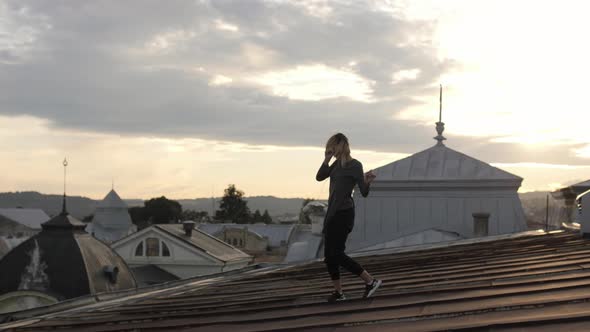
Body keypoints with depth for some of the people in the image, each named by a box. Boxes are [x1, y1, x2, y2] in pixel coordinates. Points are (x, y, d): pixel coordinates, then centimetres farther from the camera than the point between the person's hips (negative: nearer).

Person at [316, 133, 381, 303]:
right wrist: (327, 159, -3)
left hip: (343, 213, -8)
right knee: (329, 255, 7)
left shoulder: (355, 165, -11)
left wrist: (367, 182, -33)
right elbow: (319, 177, 8)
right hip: (332, 212, 8)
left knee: (336, 254, -10)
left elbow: (364, 193, -11)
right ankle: (338, 292, 14)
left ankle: (371, 281, -4)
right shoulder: (337, 163, 11)